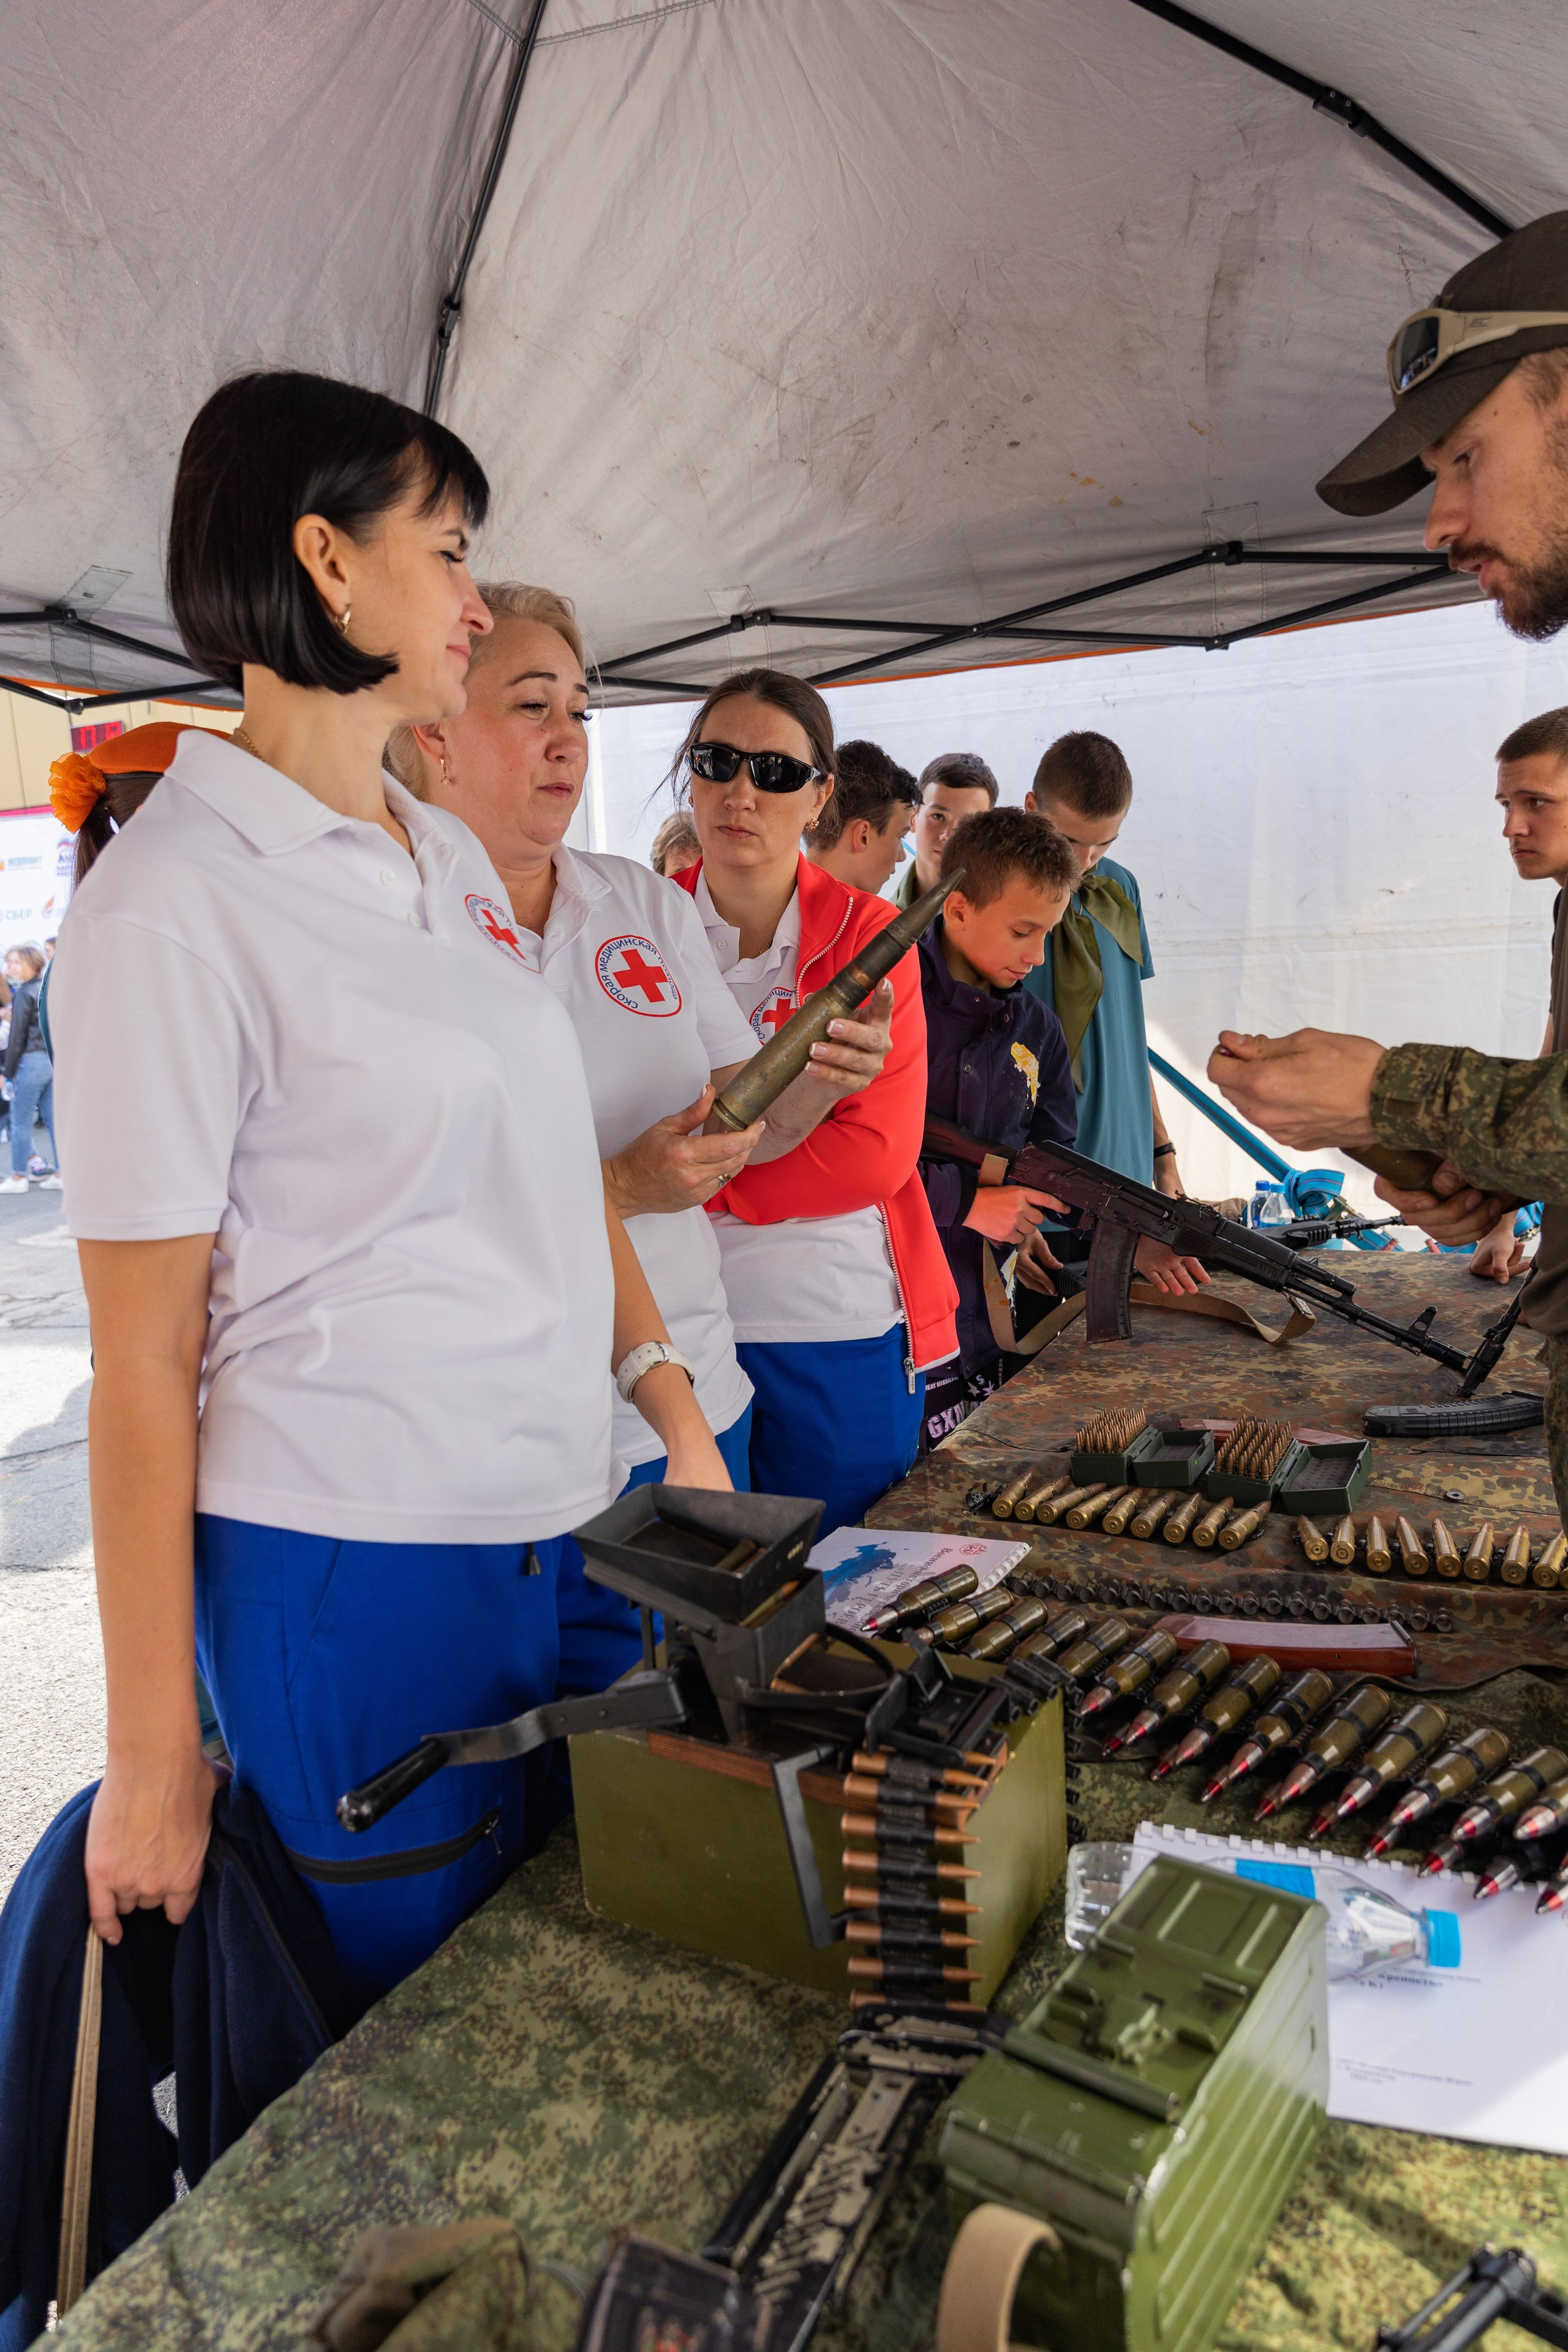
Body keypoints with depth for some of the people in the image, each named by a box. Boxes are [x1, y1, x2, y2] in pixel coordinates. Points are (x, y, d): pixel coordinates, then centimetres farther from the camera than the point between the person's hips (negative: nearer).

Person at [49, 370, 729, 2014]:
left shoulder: (453, 859, 9)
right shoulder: (170, 904, -14)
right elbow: (143, 1358, -13)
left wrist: (673, 1411, 4)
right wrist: (154, 1755, -9)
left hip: (563, 1526, 7)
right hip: (355, 1568, -7)